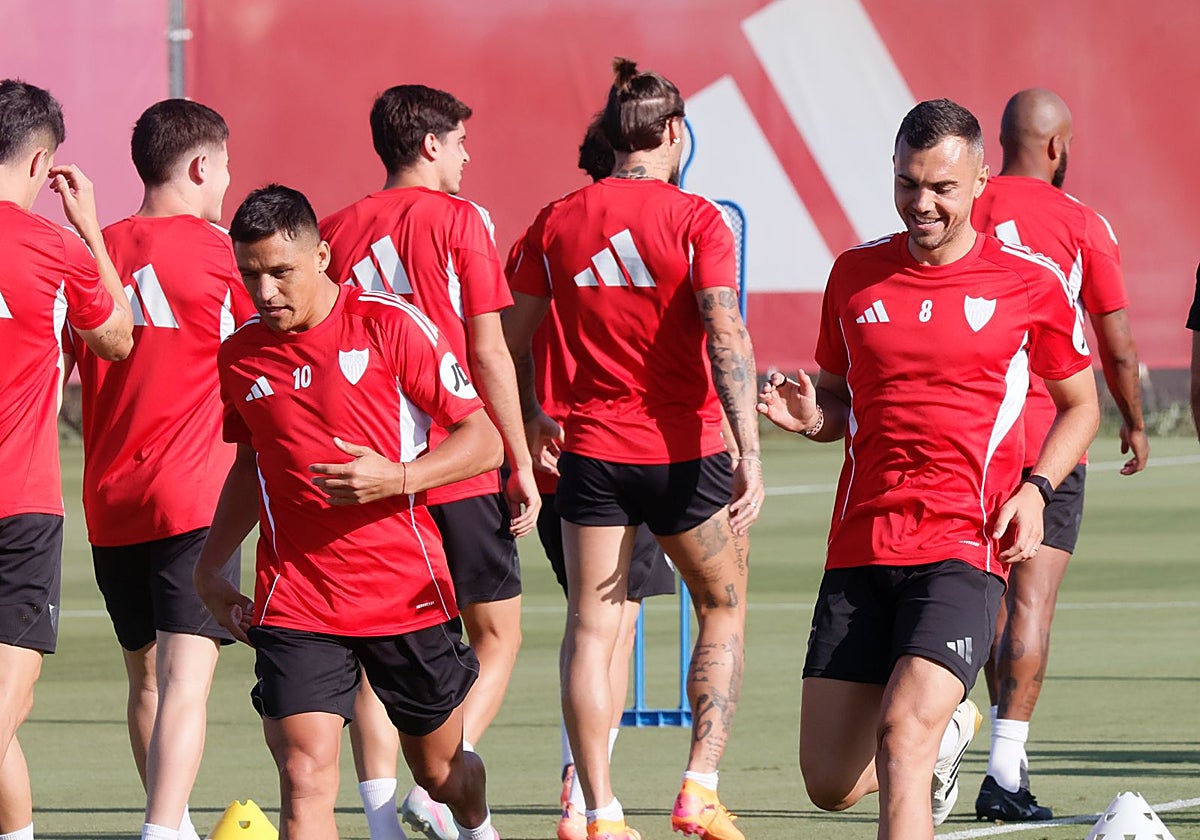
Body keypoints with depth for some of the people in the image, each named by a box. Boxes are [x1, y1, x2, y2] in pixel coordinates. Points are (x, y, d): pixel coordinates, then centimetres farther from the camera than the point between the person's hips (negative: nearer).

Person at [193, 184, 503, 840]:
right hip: (294, 606, 1)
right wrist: (209, 569, 15)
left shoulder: (390, 325, -8)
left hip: (409, 593, -1)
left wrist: (395, 477, -21)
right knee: (305, 779, -17)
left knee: (441, 771, 17)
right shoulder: (239, 356, 4)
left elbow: (483, 441, -6)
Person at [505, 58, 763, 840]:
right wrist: (749, 452, -20)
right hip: (683, 452, -3)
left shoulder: (558, 222, 3)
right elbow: (726, 334, -18)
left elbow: (513, 338, 8)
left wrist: (530, 422, 24)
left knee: (592, 627, 6)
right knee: (724, 607, 15)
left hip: (593, 451, 3)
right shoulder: (696, 219, -8)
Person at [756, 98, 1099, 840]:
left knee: (900, 733, -25)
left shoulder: (1030, 282, 0)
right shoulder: (856, 273, 8)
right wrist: (809, 416, -4)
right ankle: (952, 728, 35)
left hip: (965, 549, -4)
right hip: (859, 549, 4)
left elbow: (1080, 404, 12)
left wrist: (1035, 488, -5)